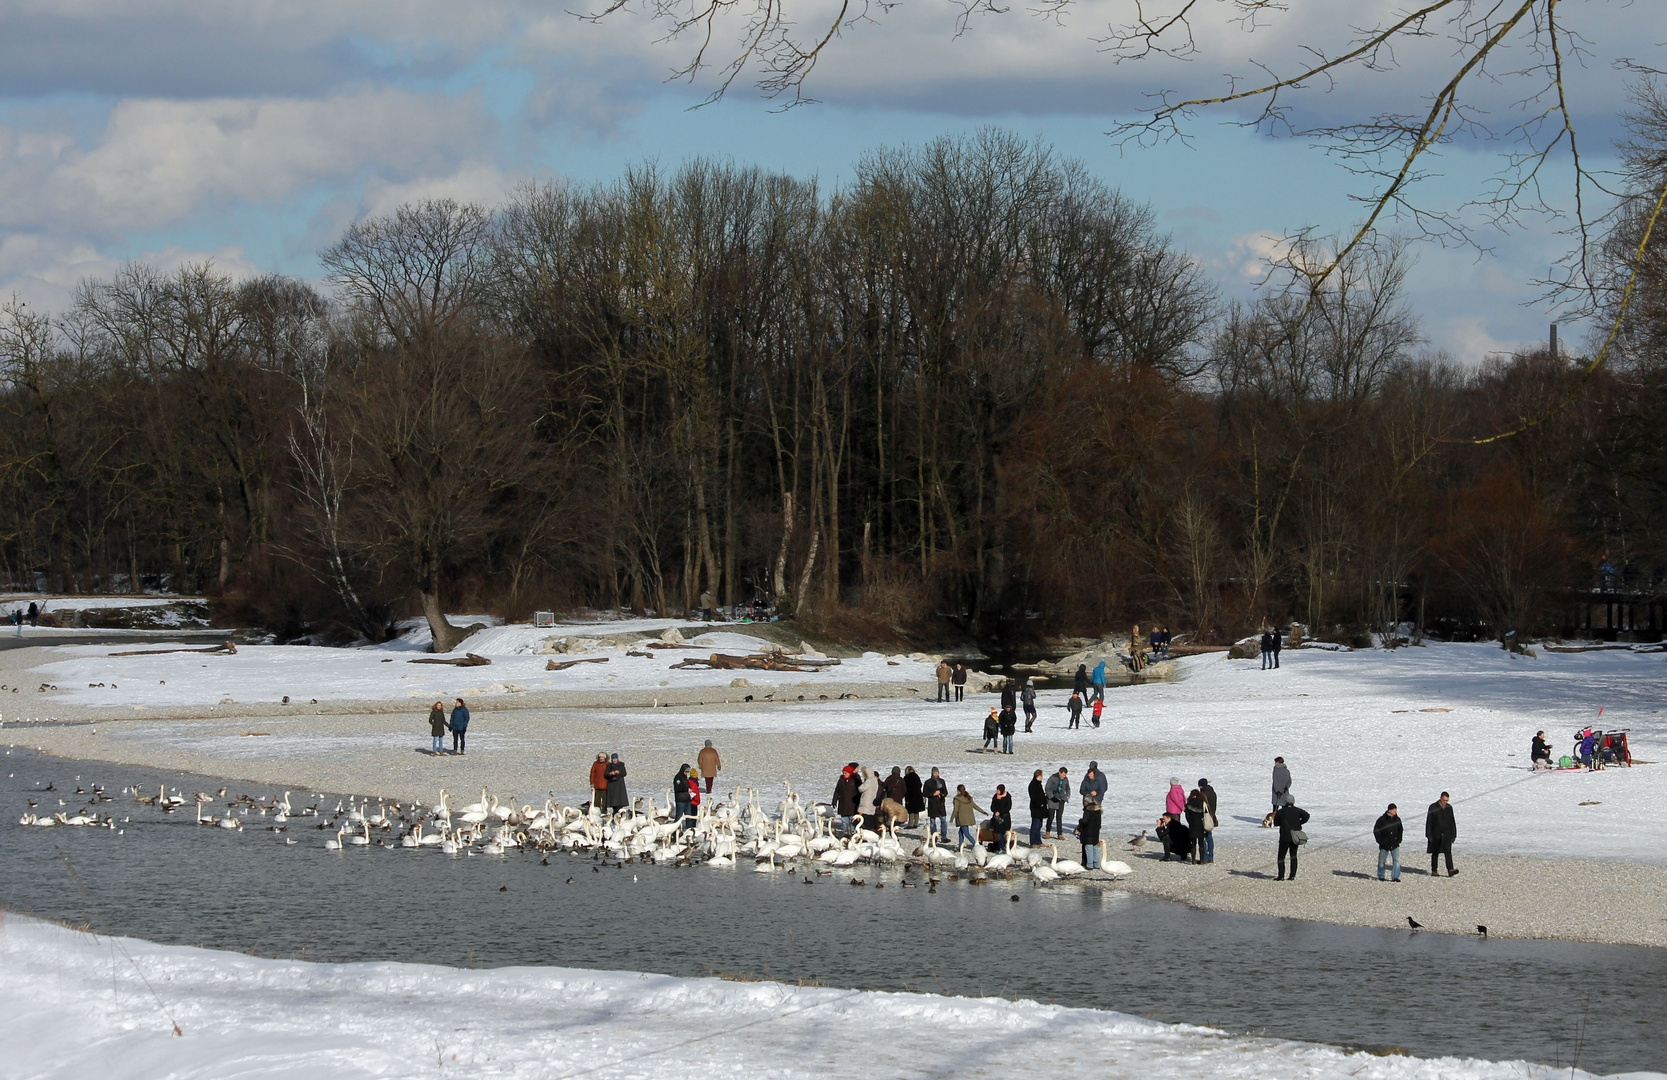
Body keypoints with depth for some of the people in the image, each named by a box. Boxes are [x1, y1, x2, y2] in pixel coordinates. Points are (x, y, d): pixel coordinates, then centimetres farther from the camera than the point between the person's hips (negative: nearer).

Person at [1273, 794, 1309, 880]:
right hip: (1295, 837, 3)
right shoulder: (1297, 810, 0)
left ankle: (1281, 876, -5)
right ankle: (1293, 875, 9)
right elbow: (1306, 815, -13)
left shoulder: (1280, 812, -4)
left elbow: (1276, 822, 3)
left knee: (1281, 856, 3)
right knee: (1293, 856, 14)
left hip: (1285, 838, -3)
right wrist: (1299, 823, 0)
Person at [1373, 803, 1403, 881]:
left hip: (1395, 845, 2)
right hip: (1384, 845, -2)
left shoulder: (1397, 819, 4)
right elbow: (1376, 831, -2)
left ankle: (1395, 877, -6)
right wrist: (1380, 841, -8)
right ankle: (1381, 876, 24)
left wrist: (1398, 840, 4)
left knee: (1396, 860, -10)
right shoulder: (1382, 819, -7)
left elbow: (1400, 831, 17)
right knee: (1382, 861, 6)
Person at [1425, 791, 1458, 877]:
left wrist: (1453, 834, 9)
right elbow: (1428, 822, -4)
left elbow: (1452, 822, 13)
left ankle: (1450, 870, -21)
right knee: (1435, 853, 6)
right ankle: (1433, 871, 16)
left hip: (1446, 834, 2)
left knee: (1448, 851, -12)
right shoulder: (1433, 807, -4)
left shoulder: (1449, 807, 8)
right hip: (1436, 835, -2)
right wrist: (1429, 835, -9)